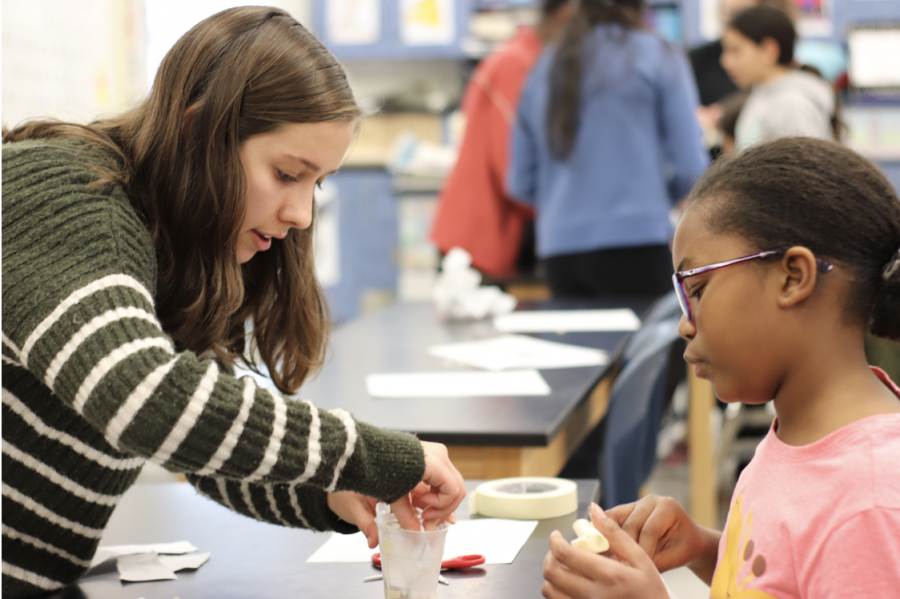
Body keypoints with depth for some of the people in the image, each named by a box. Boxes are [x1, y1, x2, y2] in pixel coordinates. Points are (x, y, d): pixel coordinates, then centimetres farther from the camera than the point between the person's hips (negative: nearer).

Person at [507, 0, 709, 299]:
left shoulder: (545, 67, 14)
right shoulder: (660, 57, 3)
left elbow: (521, 184, 14)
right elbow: (690, 168, -2)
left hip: (558, 249, 4)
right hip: (636, 239, -4)